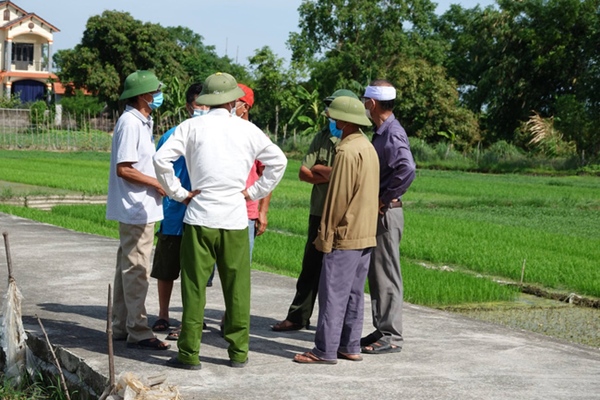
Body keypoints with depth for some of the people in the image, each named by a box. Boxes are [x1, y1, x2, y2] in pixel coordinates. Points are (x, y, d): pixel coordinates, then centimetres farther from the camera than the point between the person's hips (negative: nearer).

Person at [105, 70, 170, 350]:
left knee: (127, 268, 15)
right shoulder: (130, 123, -16)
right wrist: (157, 183, -14)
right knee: (136, 270, -5)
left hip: (139, 208, 11)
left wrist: (159, 183, 11)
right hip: (137, 209, -11)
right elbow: (123, 169, -21)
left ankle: (121, 327, 24)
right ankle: (138, 332, -1)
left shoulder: (141, 122, 15)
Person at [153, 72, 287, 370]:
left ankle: (189, 354, 6)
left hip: (200, 216, -1)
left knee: (194, 287, 3)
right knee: (237, 288, 9)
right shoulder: (248, 130, 6)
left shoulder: (192, 127, 0)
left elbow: (161, 159, -7)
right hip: (236, 218, 1)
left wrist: (178, 193, 2)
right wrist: (254, 192, 14)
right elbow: (278, 161, 12)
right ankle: (238, 353, 14)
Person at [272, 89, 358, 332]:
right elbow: (303, 173, 7)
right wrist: (329, 174, -9)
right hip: (319, 212, 6)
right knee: (310, 266, 12)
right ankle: (298, 316, 20)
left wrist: (317, 169, -9)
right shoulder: (322, 137, 11)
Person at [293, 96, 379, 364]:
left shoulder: (347, 151, -16)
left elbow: (338, 198, -17)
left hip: (345, 234, -9)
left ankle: (325, 350, -4)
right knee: (354, 293, 13)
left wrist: (326, 234, -12)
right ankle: (350, 347, 17)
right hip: (366, 234, 10)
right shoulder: (369, 148, 14)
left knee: (333, 293, -6)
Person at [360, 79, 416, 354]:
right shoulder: (381, 133, 13)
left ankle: (391, 337, 4)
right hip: (376, 212, 10)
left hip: (386, 214, -10)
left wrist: (386, 200, -24)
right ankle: (382, 330, 24)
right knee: (377, 274, 15)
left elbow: (407, 169, -33)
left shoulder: (392, 134, -18)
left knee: (387, 275, -3)